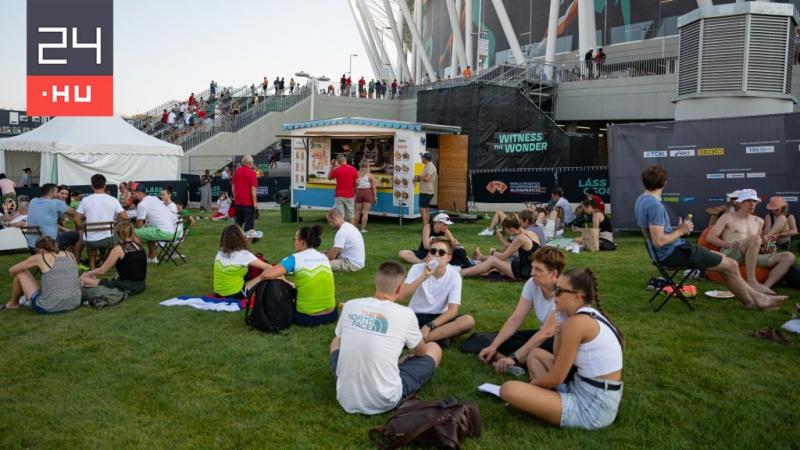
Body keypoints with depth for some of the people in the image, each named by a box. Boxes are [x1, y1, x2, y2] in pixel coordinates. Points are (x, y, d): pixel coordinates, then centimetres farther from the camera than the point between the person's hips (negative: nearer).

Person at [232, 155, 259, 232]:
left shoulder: (236, 171, 6)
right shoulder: (252, 173, -12)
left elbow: (233, 185, 12)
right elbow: (253, 189, -16)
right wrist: (255, 202, -12)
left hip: (238, 201, 6)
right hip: (248, 202, -6)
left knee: (238, 221, 18)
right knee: (249, 223, 1)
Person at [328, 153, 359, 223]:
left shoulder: (336, 170, -6)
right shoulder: (353, 169, -5)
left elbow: (329, 177, 11)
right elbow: (357, 182, -4)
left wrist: (332, 166, 15)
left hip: (339, 196, -1)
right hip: (350, 196, 1)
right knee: (350, 216, 10)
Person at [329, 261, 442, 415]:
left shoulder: (350, 306, -3)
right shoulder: (405, 314, -12)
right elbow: (421, 352, 9)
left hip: (346, 399, 4)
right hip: (384, 402, -3)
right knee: (434, 349, 13)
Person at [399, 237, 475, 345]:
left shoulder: (454, 276, -9)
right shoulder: (417, 269, -9)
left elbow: (452, 310, -15)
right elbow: (402, 295, -21)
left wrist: (429, 326, -27)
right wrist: (423, 277, -32)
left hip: (439, 318, 1)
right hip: (415, 316, -1)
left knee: (468, 320, -28)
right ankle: (438, 337, -23)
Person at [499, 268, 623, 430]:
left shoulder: (577, 322, -20)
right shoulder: (592, 315, 9)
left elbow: (556, 379, -13)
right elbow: (559, 363, 12)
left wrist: (531, 383, 5)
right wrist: (560, 331, 1)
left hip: (592, 409, -10)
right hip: (598, 397, 10)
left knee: (509, 390, -21)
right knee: (536, 353, 22)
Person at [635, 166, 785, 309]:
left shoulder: (642, 200, 6)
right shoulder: (655, 205, -25)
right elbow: (658, 241, -28)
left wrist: (678, 229, 8)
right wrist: (680, 231, -12)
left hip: (668, 252, 10)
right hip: (674, 253, -10)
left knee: (724, 260, 17)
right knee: (731, 265, 0)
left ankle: (756, 296, 23)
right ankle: (752, 302, 22)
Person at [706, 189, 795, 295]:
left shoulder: (759, 222, 24)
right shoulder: (728, 218, 8)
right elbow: (710, 238, 0)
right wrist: (728, 244, -18)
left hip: (751, 257, 6)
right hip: (729, 255, -6)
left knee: (789, 256, -12)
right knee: (754, 238, -35)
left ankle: (766, 286, -31)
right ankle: (751, 282, -35)